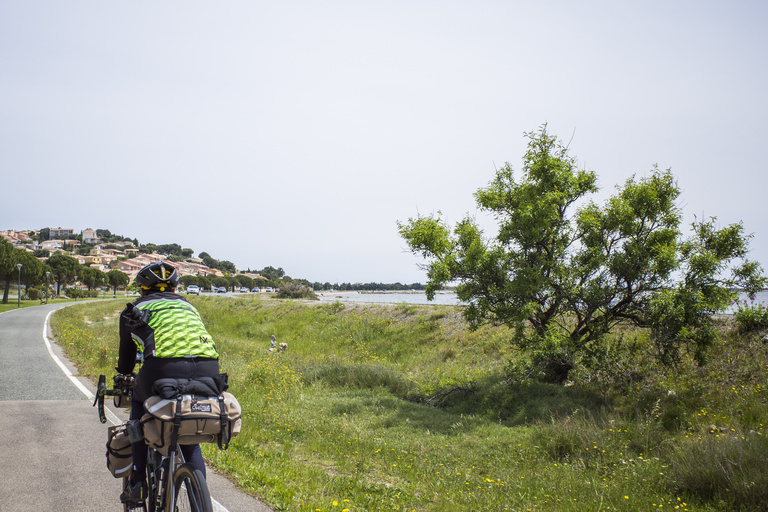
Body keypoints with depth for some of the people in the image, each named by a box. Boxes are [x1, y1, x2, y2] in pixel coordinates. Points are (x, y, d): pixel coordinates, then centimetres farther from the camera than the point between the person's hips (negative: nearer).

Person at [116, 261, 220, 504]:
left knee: (140, 402, 32)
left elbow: (126, 356, 37)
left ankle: (138, 482, 23)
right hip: (208, 370, 3)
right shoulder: (188, 306, 34)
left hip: (164, 369, -3)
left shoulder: (135, 310, 26)